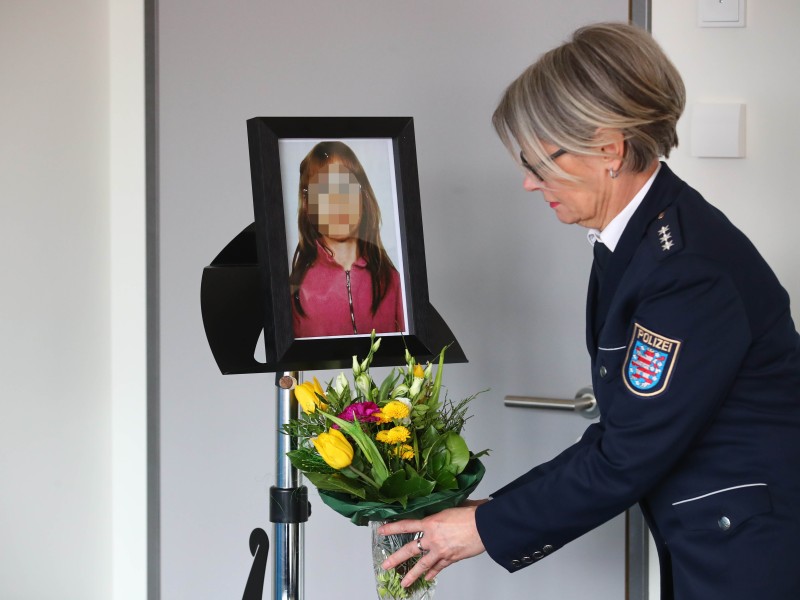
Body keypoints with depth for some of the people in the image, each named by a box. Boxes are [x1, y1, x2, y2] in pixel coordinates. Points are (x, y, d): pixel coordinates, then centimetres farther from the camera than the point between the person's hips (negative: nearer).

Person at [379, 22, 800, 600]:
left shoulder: (688, 267, -24)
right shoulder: (637, 237, 5)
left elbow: (627, 459, -20)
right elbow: (623, 434, 8)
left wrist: (487, 528, -11)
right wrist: (501, 509, 5)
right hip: (704, 545, 9)